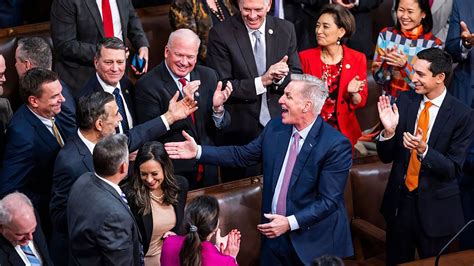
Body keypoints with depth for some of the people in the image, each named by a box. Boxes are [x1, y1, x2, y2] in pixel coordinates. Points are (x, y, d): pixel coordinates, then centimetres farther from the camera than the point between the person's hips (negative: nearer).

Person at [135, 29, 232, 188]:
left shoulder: (208, 76, 2)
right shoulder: (147, 85, -13)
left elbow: (220, 127, 3)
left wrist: (218, 108, -19)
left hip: (208, 169, 5)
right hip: (172, 174, -5)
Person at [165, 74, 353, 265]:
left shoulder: (336, 145, -17)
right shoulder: (275, 127, 2)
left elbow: (329, 200, -18)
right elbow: (243, 155, 9)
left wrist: (291, 222, -23)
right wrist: (199, 151, 2)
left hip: (313, 243, -5)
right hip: (274, 236, 5)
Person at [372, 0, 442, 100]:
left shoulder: (433, 44, -7)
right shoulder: (386, 34, 0)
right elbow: (378, 78, 1)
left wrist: (404, 65, -21)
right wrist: (387, 62, -17)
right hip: (389, 103, 1)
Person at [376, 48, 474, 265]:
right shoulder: (405, 101, -4)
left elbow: (454, 169, -14)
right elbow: (386, 157, 0)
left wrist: (423, 150, -30)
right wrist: (389, 131, -20)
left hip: (436, 206, -3)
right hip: (399, 200, 3)